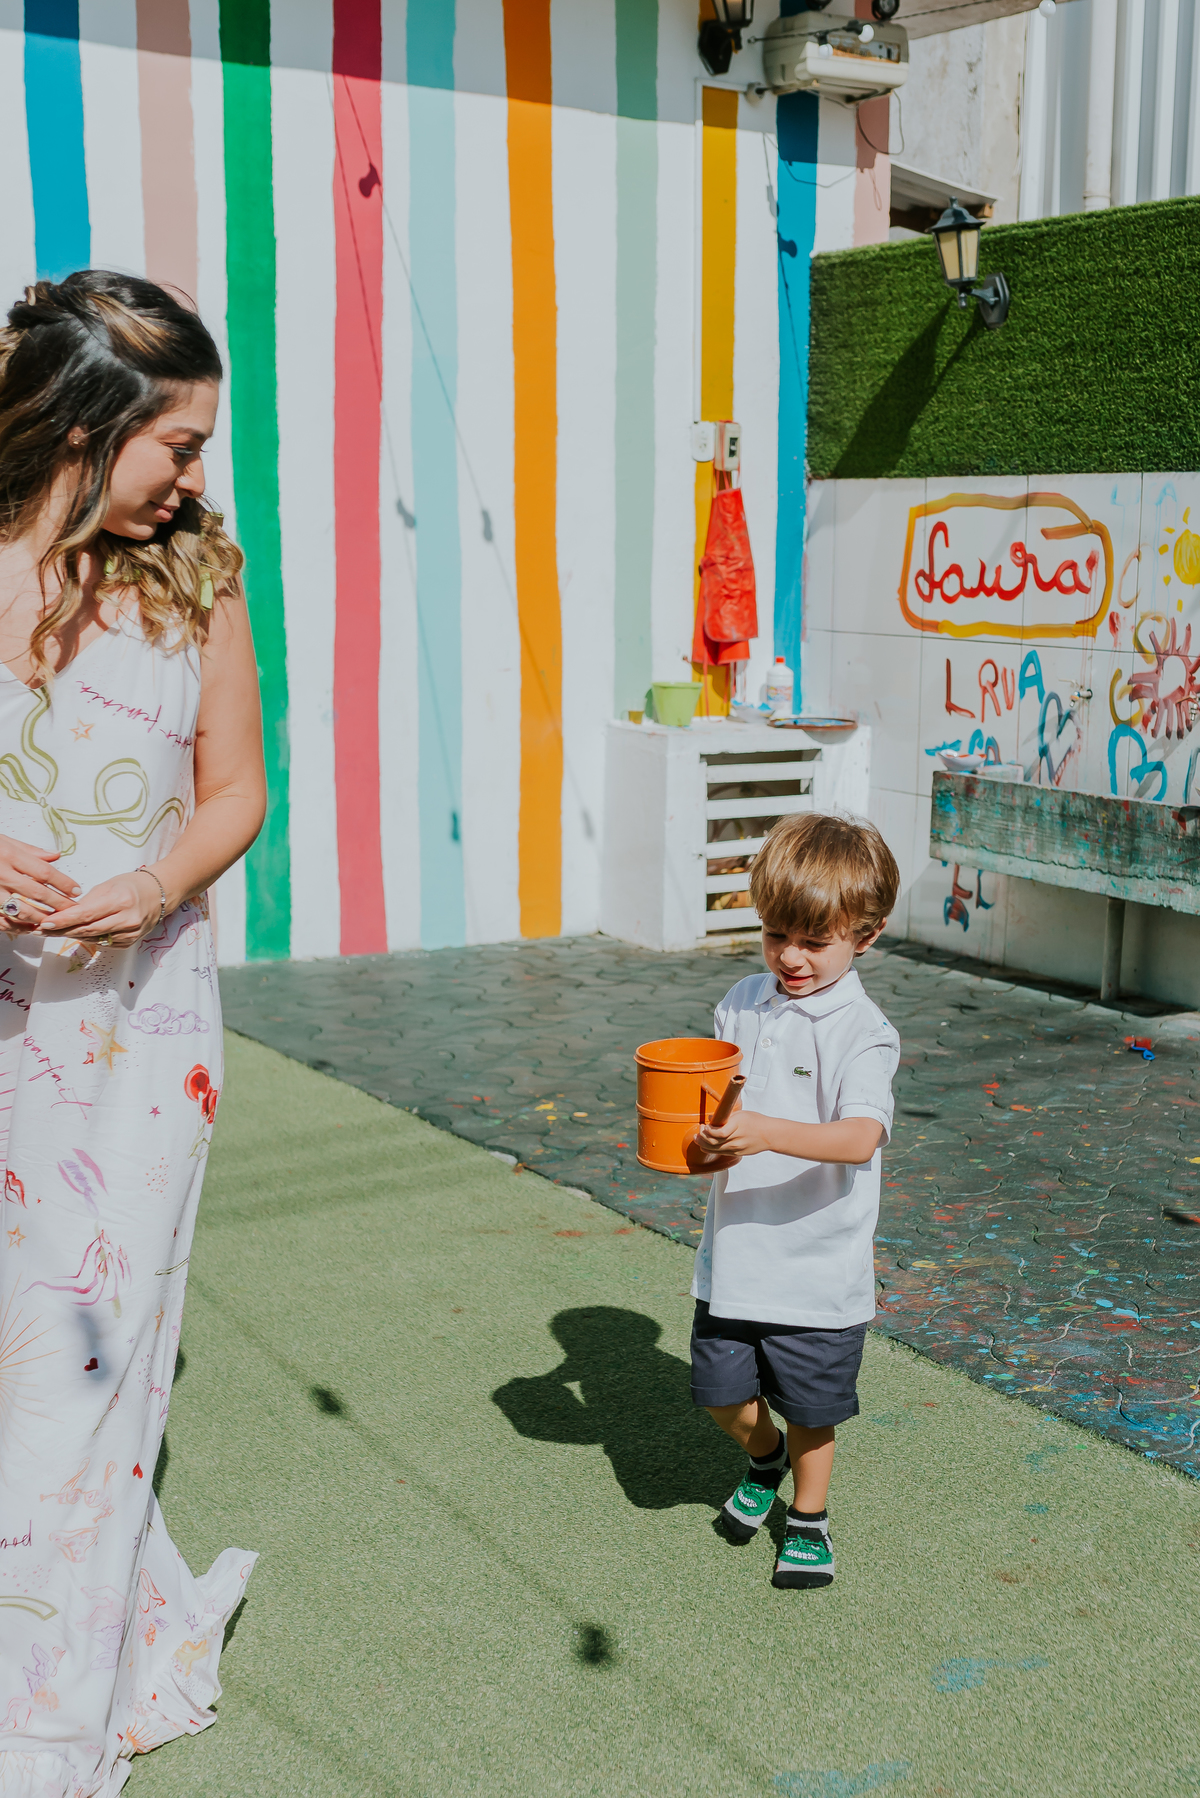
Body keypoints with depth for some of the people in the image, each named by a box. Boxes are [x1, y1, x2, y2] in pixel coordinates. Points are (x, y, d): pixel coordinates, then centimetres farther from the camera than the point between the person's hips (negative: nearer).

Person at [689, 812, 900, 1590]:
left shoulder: (862, 1032, -16)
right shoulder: (742, 1005, 2)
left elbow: (862, 1138, -31)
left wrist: (767, 1132, -43)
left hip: (818, 1267, -5)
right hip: (734, 1254, 5)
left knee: (811, 1411, 11)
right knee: (723, 1394, 14)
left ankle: (808, 1519, 37)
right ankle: (766, 1457, 46)